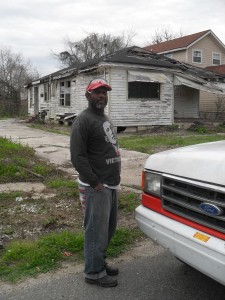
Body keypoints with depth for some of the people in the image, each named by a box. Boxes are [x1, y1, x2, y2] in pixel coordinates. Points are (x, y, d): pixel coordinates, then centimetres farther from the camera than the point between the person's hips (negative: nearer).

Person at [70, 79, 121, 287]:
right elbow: (77, 157, -19)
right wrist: (95, 183, -19)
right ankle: (94, 273, 15)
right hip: (96, 188, -9)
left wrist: (114, 180, 16)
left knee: (109, 229, 18)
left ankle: (100, 261, 35)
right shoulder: (83, 120, -13)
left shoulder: (104, 118, 18)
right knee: (97, 231, 0)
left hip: (112, 185, 9)